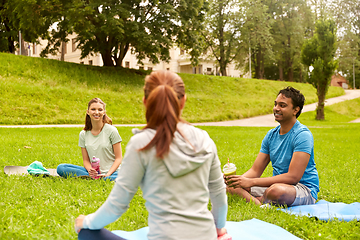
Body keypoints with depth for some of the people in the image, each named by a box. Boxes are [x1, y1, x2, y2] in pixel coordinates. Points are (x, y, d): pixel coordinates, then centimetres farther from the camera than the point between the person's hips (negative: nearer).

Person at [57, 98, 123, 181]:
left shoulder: (111, 130, -3)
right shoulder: (83, 134, 7)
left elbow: (118, 158, -4)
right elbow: (86, 160, 8)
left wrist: (108, 174, -19)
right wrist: (90, 170, -16)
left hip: (112, 171, -3)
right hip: (93, 172, 3)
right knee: (60, 168, -16)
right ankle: (92, 176, -25)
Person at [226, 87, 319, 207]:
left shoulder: (302, 135, -16)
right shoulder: (271, 135, 8)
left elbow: (293, 177, -25)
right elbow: (255, 170, 7)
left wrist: (251, 182, -27)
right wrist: (240, 179, -17)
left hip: (304, 189, -7)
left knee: (276, 190, -41)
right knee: (231, 185, -7)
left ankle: (256, 201, -13)